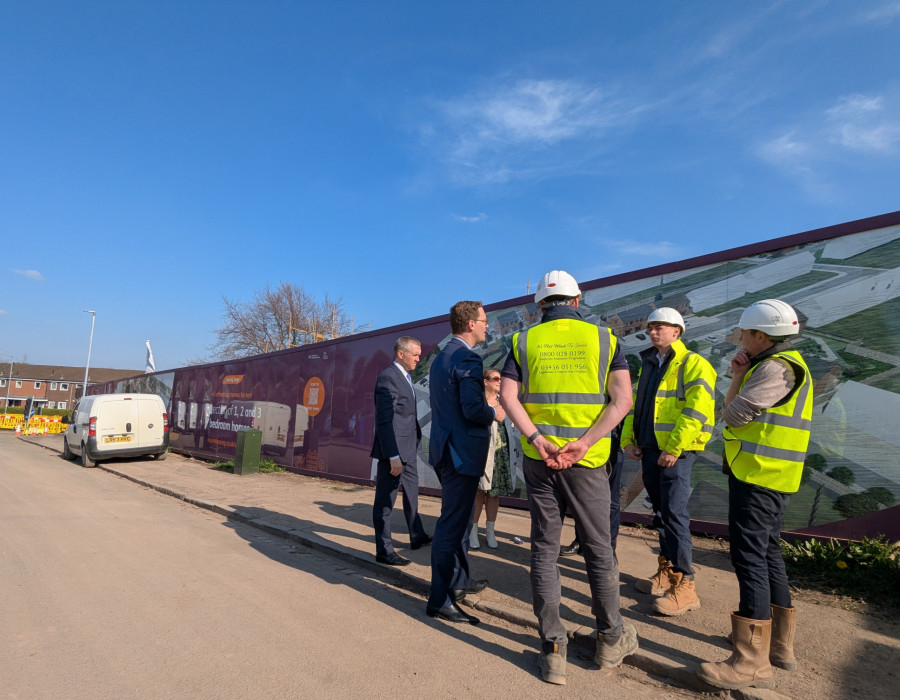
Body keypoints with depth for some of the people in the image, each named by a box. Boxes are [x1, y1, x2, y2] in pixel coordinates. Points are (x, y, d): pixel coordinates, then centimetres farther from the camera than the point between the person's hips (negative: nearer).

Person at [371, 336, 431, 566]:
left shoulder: (405, 377, 13)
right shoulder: (388, 377, -17)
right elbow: (384, 421, -22)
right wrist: (393, 456, -25)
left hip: (408, 449, 10)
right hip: (394, 451, -10)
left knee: (412, 495, 23)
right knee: (385, 501, 3)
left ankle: (417, 537, 39)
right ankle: (384, 551, 15)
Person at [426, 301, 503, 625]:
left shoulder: (440, 358, 12)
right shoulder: (468, 359, -18)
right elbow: (473, 409, -25)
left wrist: (487, 410, 18)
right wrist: (495, 414, -6)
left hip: (446, 448, 10)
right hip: (462, 452, -10)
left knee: (459, 518, 22)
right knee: (452, 524, -2)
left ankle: (459, 579, 36)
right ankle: (439, 600, 9)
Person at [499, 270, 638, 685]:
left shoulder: (524, 341, 4)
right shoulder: (604, 338, 3)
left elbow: (507, 396, -7)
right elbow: (622, 399, -8)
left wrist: (538, 441, -13)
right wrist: (583, 443, -13)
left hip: (537, 460, 1)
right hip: (586, 462, 0)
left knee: (544, 550, 9)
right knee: (598, 549, 14)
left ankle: (553, 651, 16)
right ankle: (611, 639, 32)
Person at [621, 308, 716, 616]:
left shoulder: (692, 364, -8)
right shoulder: (648, 365, 18)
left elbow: (698, 410, -18)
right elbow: (635, 404, 21)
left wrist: (674, 448, -22)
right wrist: (629, 439, 9)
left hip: (676, 451, -8)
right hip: (649, 449, 8)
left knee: (674, 513, -9)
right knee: (660, 512, 14)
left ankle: (683, 585, 0)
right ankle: (666, 572, 26)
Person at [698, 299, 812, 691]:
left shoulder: (776, 368, -16)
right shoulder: (780, 365, 18)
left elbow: (732, 415, -16)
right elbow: (734, 413, 16)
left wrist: (740, 379, -1)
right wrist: (739, 378, 6)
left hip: (758, 478, -11)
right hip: (765, 478, 11)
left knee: (749, 557, -9)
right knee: (767, 553, 17)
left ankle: (751, 662, -3)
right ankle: (779, 643, 29)